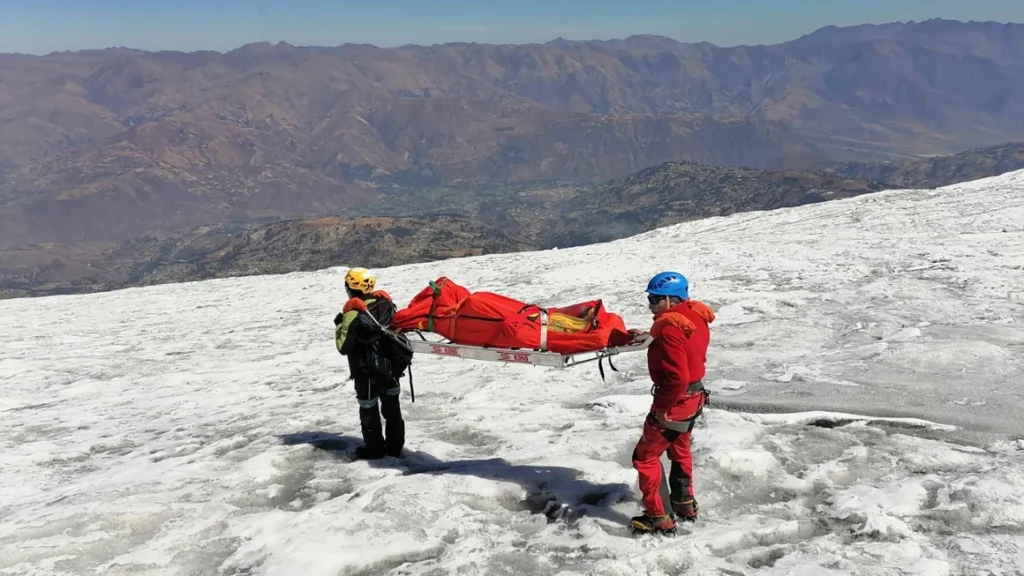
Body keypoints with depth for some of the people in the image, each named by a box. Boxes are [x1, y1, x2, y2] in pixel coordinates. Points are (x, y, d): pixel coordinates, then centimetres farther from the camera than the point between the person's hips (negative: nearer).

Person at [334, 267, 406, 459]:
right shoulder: (385, 303, -3)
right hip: (390, 365, 6)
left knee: (369, 408, 10)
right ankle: (395, 445, 25)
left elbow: (344, 347, -16)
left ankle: (374, 448, 20)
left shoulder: (353, 313, -20)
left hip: (366, 371, -6)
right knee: (392, 405, 16)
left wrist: (339, 325, -2)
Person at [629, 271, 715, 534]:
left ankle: (659, 517, 9)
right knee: (680, 450, 28)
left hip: (676, 401, -10)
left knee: (645, 457, 3)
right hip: (694, 396, 10)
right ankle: (684, 504, 42)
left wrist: (662, 408, -21)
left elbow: (677, 377, -32)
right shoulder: (695, 316, 1)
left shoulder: (670, 329, -27)